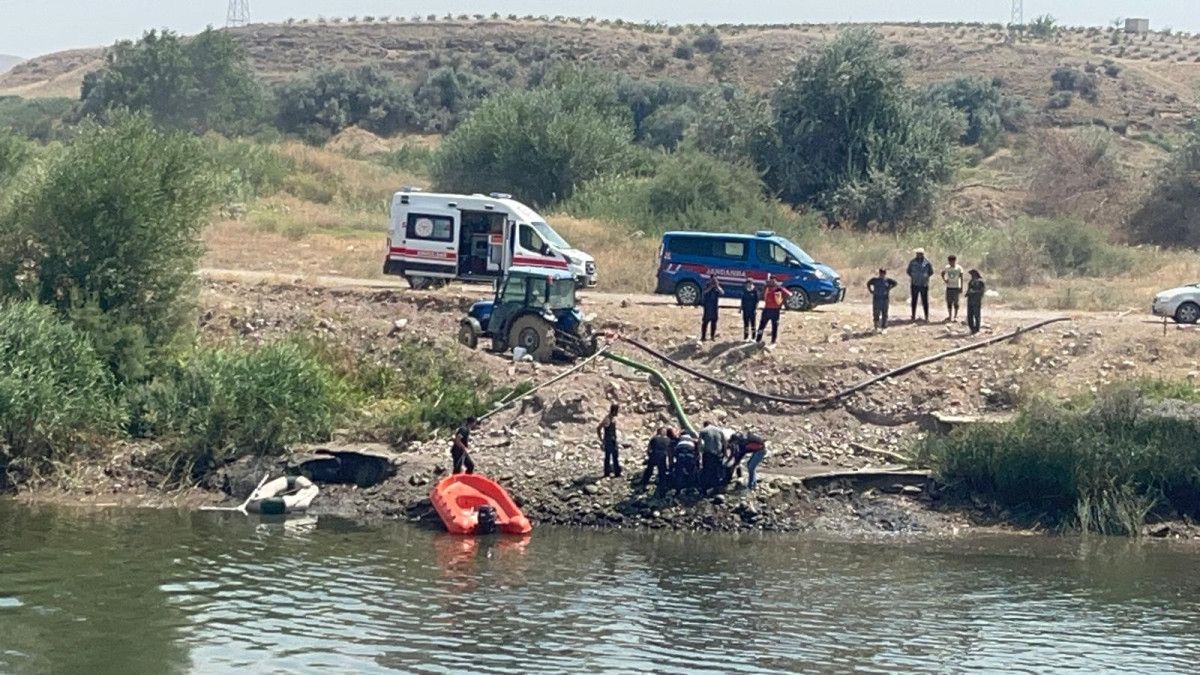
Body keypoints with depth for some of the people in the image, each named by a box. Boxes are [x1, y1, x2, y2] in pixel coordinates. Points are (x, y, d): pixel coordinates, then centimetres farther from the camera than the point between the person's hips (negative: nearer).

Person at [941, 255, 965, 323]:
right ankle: (950, 316, 17)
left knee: (955, 302, 2)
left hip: (956, 287, -3)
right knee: (949, 302, 6)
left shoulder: (959, 268, -7)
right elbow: (942, 273, 17)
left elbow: (961, 278, -5)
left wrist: (961, 288, -8)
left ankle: (955, 316, 11)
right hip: (949, 287, 3)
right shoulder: (946, 268, 1)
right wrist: (944, 279, -2)